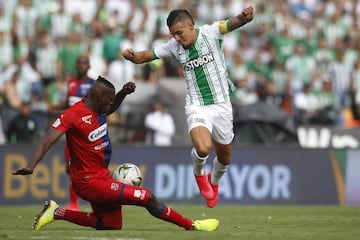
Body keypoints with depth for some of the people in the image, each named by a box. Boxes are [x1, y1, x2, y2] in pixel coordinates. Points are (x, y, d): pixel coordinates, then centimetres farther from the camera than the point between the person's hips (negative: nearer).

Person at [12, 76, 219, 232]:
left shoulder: (98, 109, 4)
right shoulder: (72, 116, -22)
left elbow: (112, 107, 28)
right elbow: (47, 141, -27)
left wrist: (124, 92, 7)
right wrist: (31, 166, -41)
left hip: (102, 176, 10)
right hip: (91, 182, -10)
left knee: (111, 225, 16)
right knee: (148, 198, -10)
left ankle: (57, 213, 18)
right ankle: (192, 225, 4)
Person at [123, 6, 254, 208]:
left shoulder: (211, 33, -10)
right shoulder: (174, 47, -1)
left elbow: (233, 23, -26)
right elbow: (145, 56, 4)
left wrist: (244, 17, -49)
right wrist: (132, 56, -19)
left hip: (221, 105, 0)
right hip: (197, 107, 0)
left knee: (224, 158, 14)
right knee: (203, 148, -28)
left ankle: (214, 182, 49)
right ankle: (199, 173, 8)